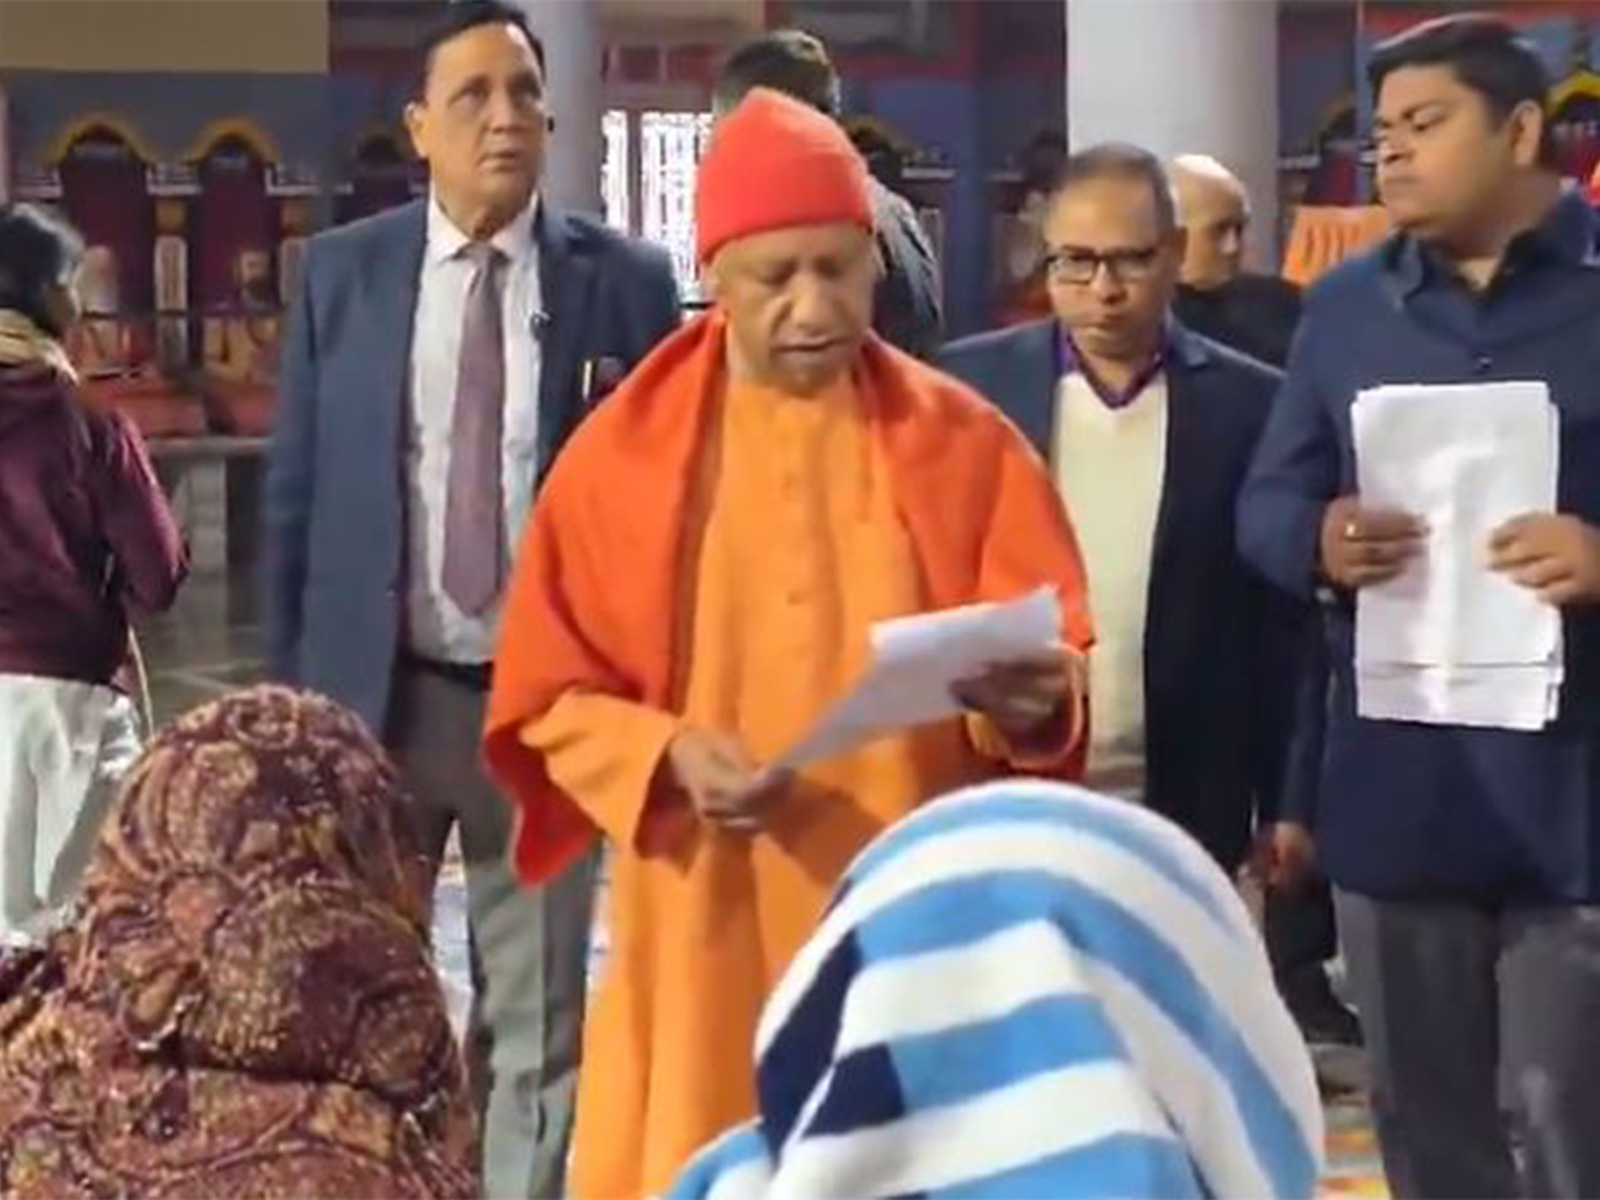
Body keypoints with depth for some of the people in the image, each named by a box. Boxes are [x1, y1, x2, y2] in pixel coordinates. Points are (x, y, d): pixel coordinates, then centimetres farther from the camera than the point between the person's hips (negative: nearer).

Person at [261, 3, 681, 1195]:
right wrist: (291, 689, 2)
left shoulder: (627, 280, -2)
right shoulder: (342, 272, 3)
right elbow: (296, 493, 5)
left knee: (539, 1024, 8)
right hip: (373, 692, 1)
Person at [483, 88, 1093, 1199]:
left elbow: (1049, 673, 1)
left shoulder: (965, 446, 1)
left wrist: (1030, 698, -22)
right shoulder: (626, 451, 0)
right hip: (705, 922, 0)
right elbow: (546, 695, 2)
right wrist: (667, 757, -16)